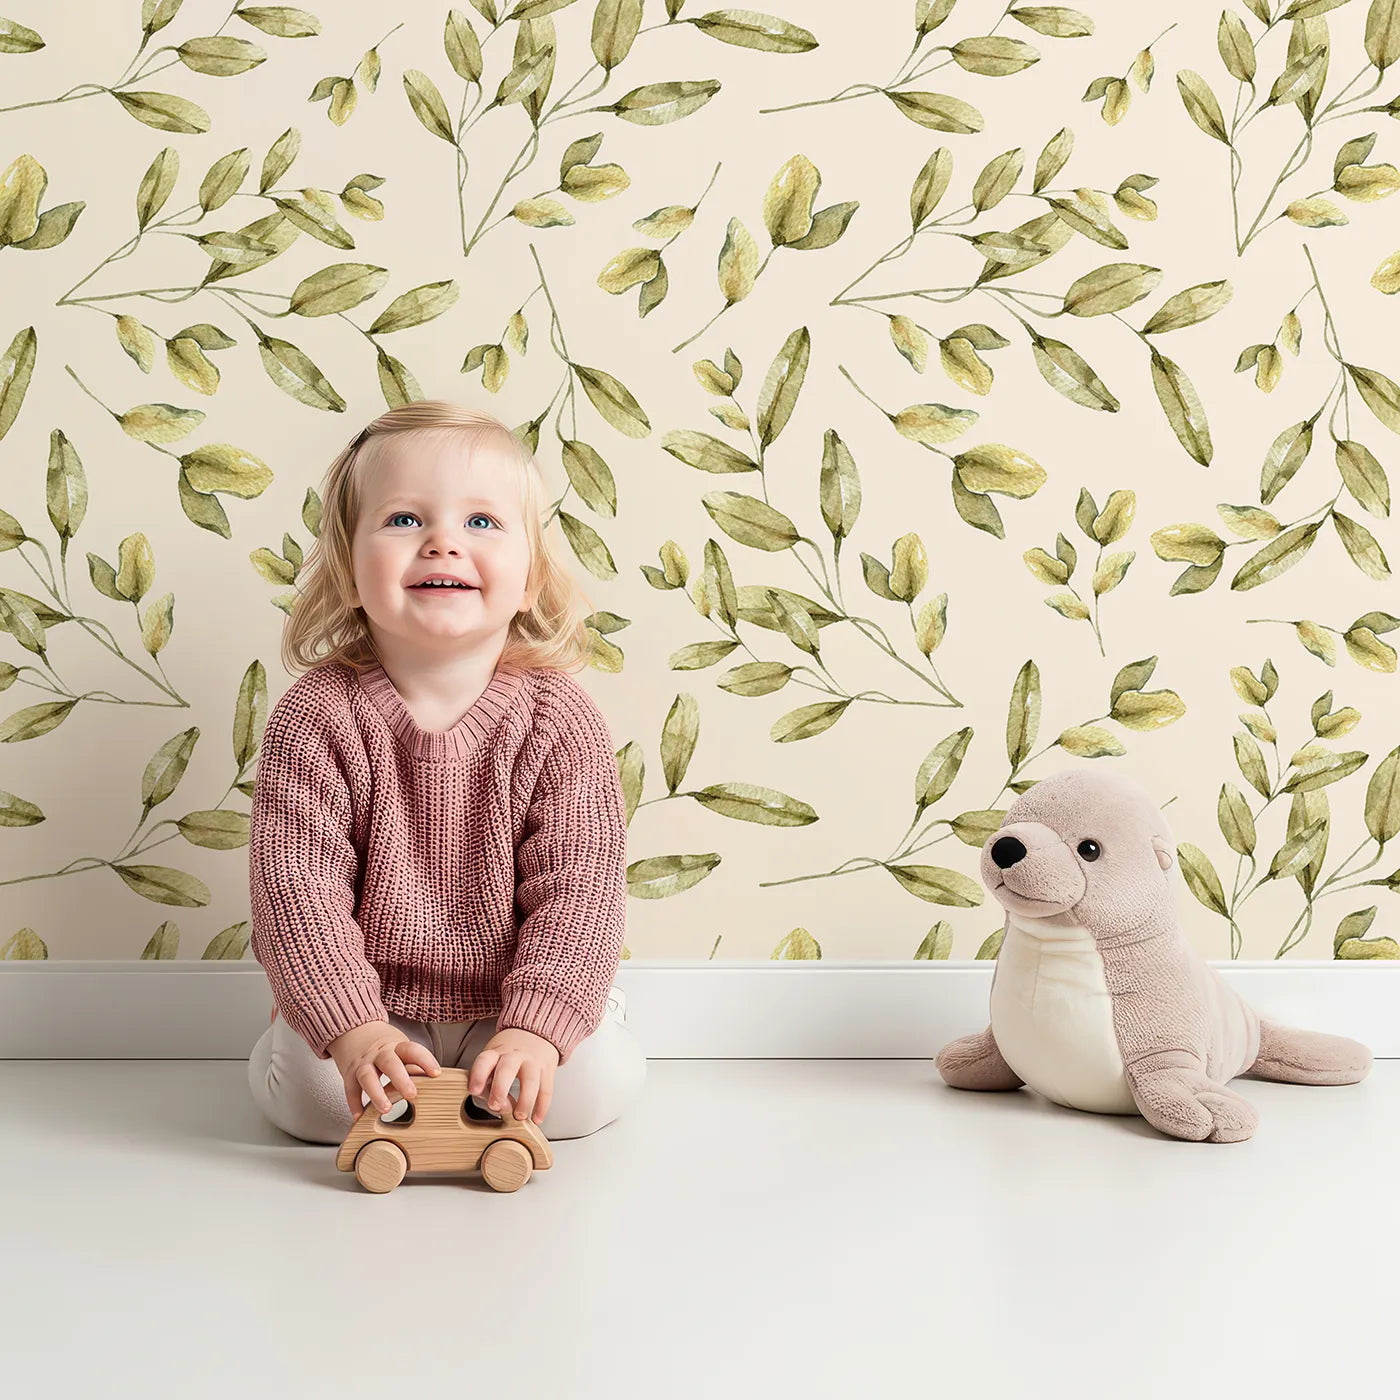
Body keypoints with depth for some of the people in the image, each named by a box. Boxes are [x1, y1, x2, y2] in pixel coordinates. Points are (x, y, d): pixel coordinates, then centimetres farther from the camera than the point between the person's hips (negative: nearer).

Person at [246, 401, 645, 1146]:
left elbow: (577, 890, -18)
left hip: (509, 1005, 1)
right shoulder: (316, 715, -15)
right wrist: (352, 1027, -29)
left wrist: (536, 1027, -30)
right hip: (369, 999, 0)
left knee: (596, 1082, -19)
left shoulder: (560, 722, -14)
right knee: (315, 1094, -23)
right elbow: (295, 881, -19)